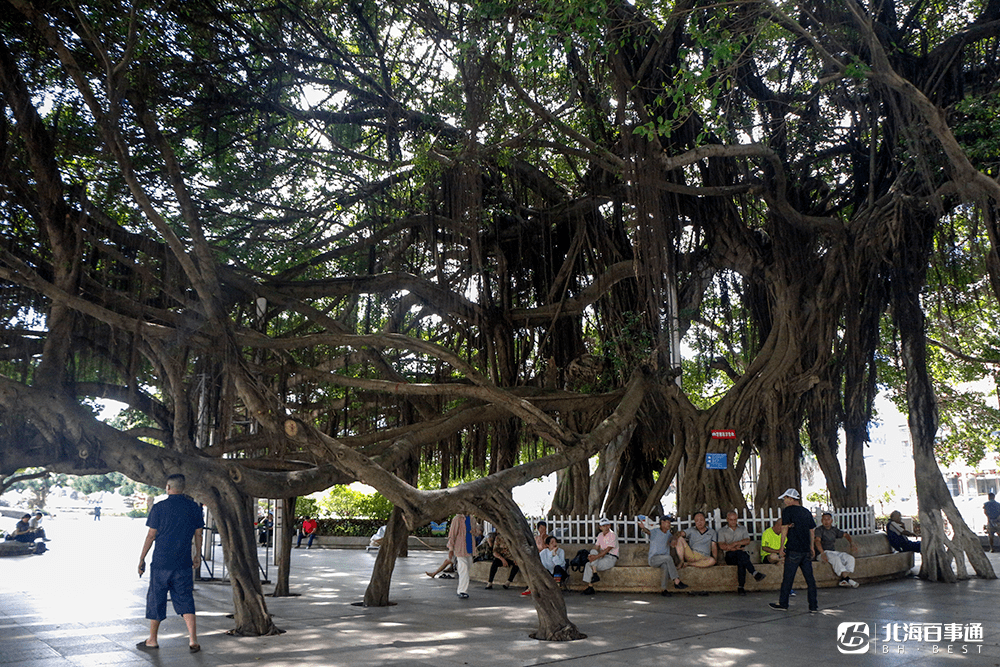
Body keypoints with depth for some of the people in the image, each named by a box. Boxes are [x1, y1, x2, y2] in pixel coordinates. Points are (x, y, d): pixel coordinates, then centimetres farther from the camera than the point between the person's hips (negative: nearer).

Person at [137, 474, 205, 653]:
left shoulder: (159, 507, -7)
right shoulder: (193, 507, 2)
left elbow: (151, 535, -6)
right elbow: (198, 534, 7)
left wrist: (142, 558, 4)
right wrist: (198, 555, 20)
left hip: (161, 562, -2)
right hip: (184, 564, 3)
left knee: (156, 599, 11)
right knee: (185, 600, 7)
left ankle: (152, 641, 23)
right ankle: (193, 640, 0)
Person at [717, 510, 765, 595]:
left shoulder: (742, 529, 23)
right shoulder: (722, 530, 16)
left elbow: (747, 541, 3)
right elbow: (722, 546, 1)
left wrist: (734, 543, -10)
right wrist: (735, 548, -12)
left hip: (742, 554, 1)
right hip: (729, 556, -1)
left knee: (741, 561, -37)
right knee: (740, 553, -37)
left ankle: (740, 587, -42)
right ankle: (754, 573, -47)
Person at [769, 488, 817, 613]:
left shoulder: (787, 511, -6)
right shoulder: (807, 512, 13)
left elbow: (784, 529, -10)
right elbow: (812, 531, 17)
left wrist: (782, 547, -6)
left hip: (793, 550, -6)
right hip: (806, 551, 6)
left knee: (787, 578, 3)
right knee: (809, 578, 7)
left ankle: (783, 603, 11)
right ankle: (814, 606, 8)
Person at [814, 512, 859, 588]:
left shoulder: (834, 529, 15)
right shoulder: (819, 530, -6)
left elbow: (846, 535, 21)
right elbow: (817, 541, -22)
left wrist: (852, 544, 1)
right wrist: (822, 553, -38)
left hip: (834, 552, 7)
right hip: (823, 553, -7)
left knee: (850, 558, -15)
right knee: (835, 559, -34)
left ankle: (843, 579, -23)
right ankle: (847, 578, -36)